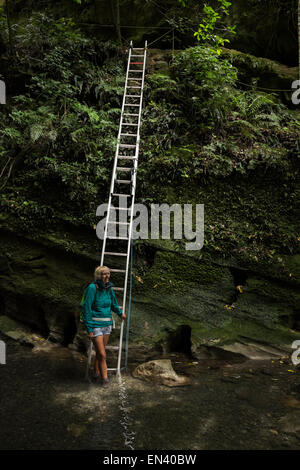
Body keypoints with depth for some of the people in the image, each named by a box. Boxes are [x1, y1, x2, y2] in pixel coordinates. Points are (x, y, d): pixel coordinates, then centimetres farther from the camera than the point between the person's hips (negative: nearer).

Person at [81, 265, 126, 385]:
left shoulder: (109, 288, 3)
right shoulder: (92, 288, -17)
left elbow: (113, 303, 23)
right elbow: (86, 309, -16)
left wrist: (120, 313, 38)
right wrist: (89, 329, -17)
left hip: (107, 324, 6)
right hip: (95, 325, -6)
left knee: (100, 352, 16)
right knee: (102, 354, -5)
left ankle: (96, 373, 36)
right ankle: (104, 378, 12)